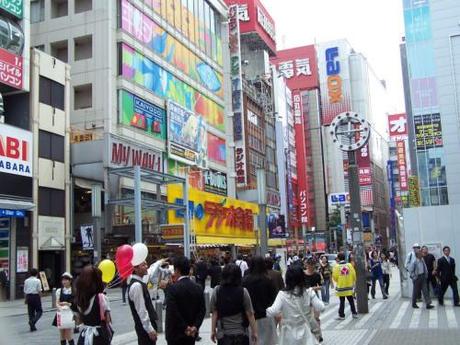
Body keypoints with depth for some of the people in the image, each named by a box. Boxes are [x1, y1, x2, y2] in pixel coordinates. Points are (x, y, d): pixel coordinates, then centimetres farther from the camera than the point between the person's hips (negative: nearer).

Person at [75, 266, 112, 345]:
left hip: (84, 337, 6)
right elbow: (107, 321, -14)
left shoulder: (79, 298, 2)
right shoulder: (101, 297, -16)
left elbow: (80, 319, 11)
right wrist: (110, 336, -5)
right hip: (99, 337, -6)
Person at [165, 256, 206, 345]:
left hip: (175, 333, -5)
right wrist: (195, 326, -7)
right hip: (192, 334, 6)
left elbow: (172, 311, -20)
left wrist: (185, 328, -13)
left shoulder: (173, 288, -14)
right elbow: (202, 310, 0)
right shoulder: (198, 288, 4)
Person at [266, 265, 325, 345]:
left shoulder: (283, 295, -15)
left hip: (289, 336, -1)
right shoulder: (309, 292, -9)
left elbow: (273, 312, -22)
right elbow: (321, 308, -7)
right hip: (304, 334, 1)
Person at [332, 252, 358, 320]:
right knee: (351, 301, 14)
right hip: (349, 286, 2)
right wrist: (353, 282, 18)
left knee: (342, 302, 5)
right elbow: (354, 275, 1)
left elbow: (335, 277, -8)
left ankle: (341, 315, 7)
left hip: (341, 287, -2)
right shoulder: (349, 265, -3)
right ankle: (354, 313, 17)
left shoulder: (336, 267, -12)